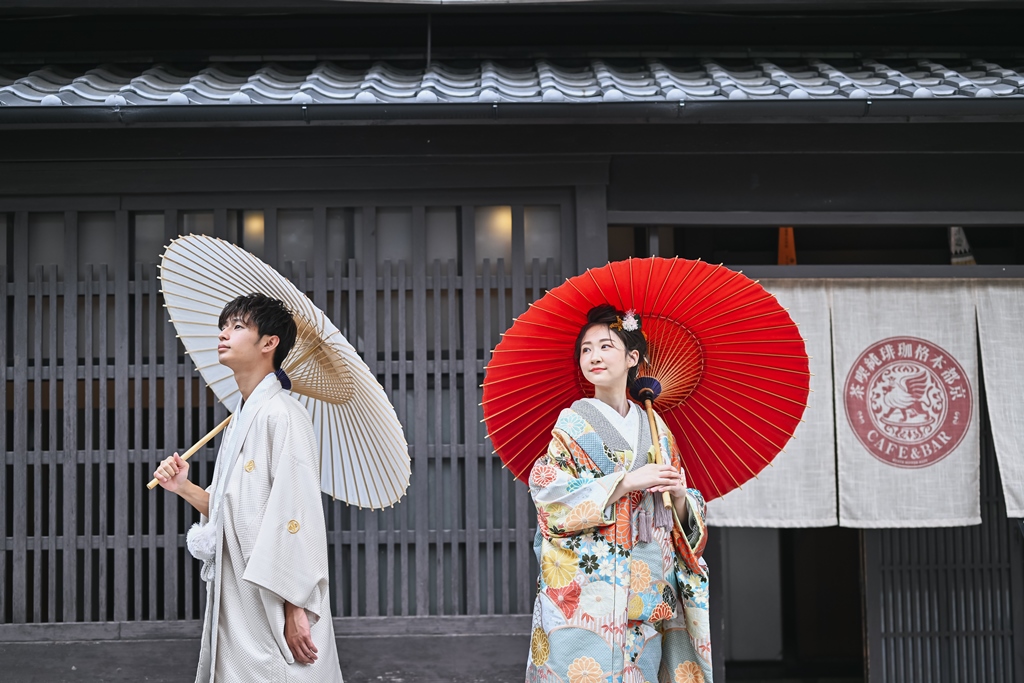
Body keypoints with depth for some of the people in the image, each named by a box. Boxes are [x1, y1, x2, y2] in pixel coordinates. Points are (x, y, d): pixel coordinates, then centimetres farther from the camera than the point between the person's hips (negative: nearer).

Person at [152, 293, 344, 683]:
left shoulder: (282, 416, -13)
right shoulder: (241, 420, 14)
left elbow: (298, 517, -19)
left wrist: (295, 609, -22)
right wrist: (185, 489, 4)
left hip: (274, 607, -9)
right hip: (236, 603, 9)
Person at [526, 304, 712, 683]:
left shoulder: (655, 428, 14)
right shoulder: (573, 423, 3)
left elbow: (683, 522, 16)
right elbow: (551, 497, -10)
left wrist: (680, 495, -7)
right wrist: (627, 482, -13)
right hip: (588, 588, -3)